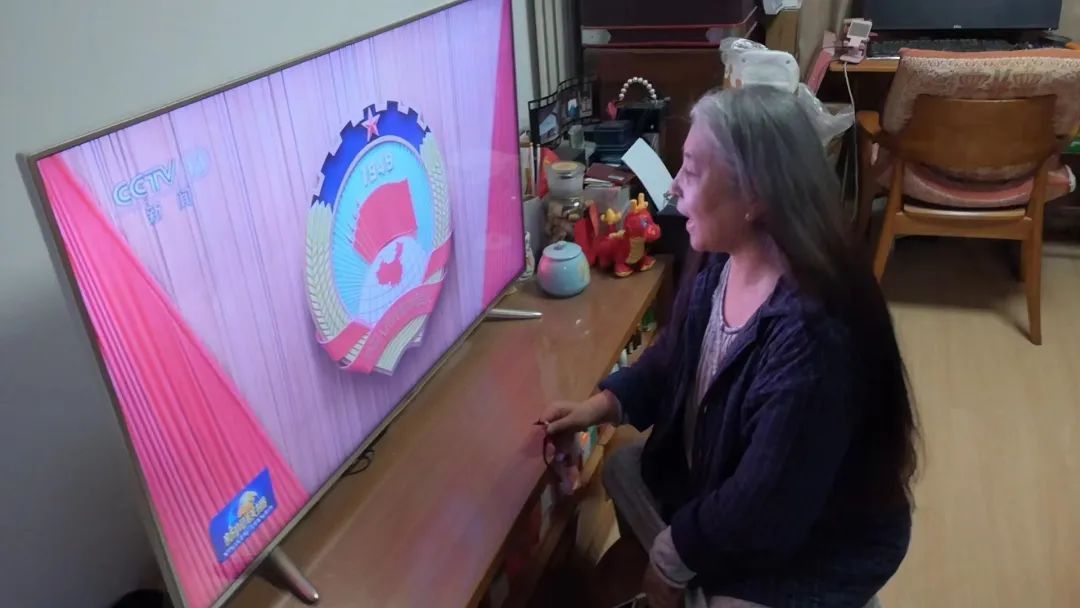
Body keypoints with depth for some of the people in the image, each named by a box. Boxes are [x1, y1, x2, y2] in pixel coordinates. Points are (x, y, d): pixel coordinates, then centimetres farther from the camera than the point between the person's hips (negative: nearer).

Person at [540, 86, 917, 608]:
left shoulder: (811, 336, -38)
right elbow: (674, 359, 8)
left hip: (815, 552, -7)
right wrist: (601, 407, -5)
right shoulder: (720, 263, -11)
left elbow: (762, 514, -31)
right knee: (623, 469, 15)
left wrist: (672, 557, -16)